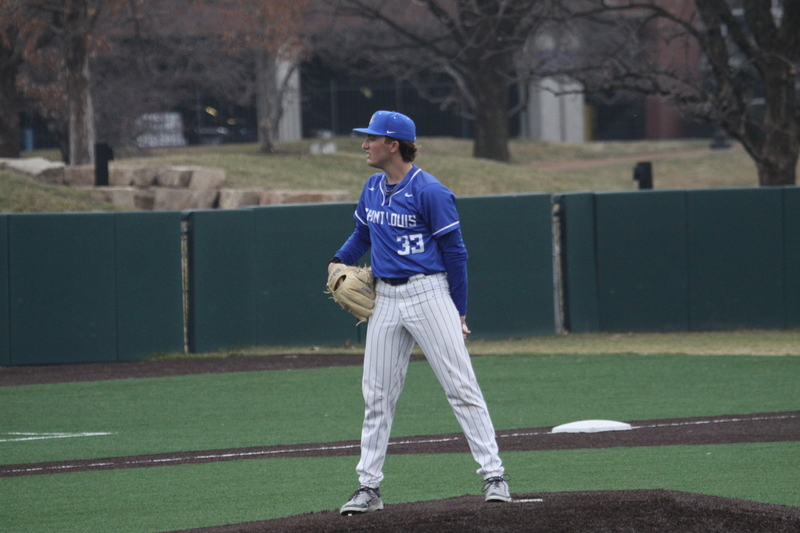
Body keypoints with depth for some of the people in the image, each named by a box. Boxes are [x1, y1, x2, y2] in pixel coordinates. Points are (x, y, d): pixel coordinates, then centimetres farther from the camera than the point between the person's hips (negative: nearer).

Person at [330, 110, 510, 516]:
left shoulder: (429, 192, -12)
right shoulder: (372, 189, 10)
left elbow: (455, 252, -8)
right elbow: (362, 234, 27)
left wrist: (459, 312, -7)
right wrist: (338, 261, 7)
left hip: (427, 295, -7)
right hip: (385, 297, 7)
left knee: (461, 386, -8)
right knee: (377, 395, 8)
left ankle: (493, 475, -6)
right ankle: (368, 487, 13)